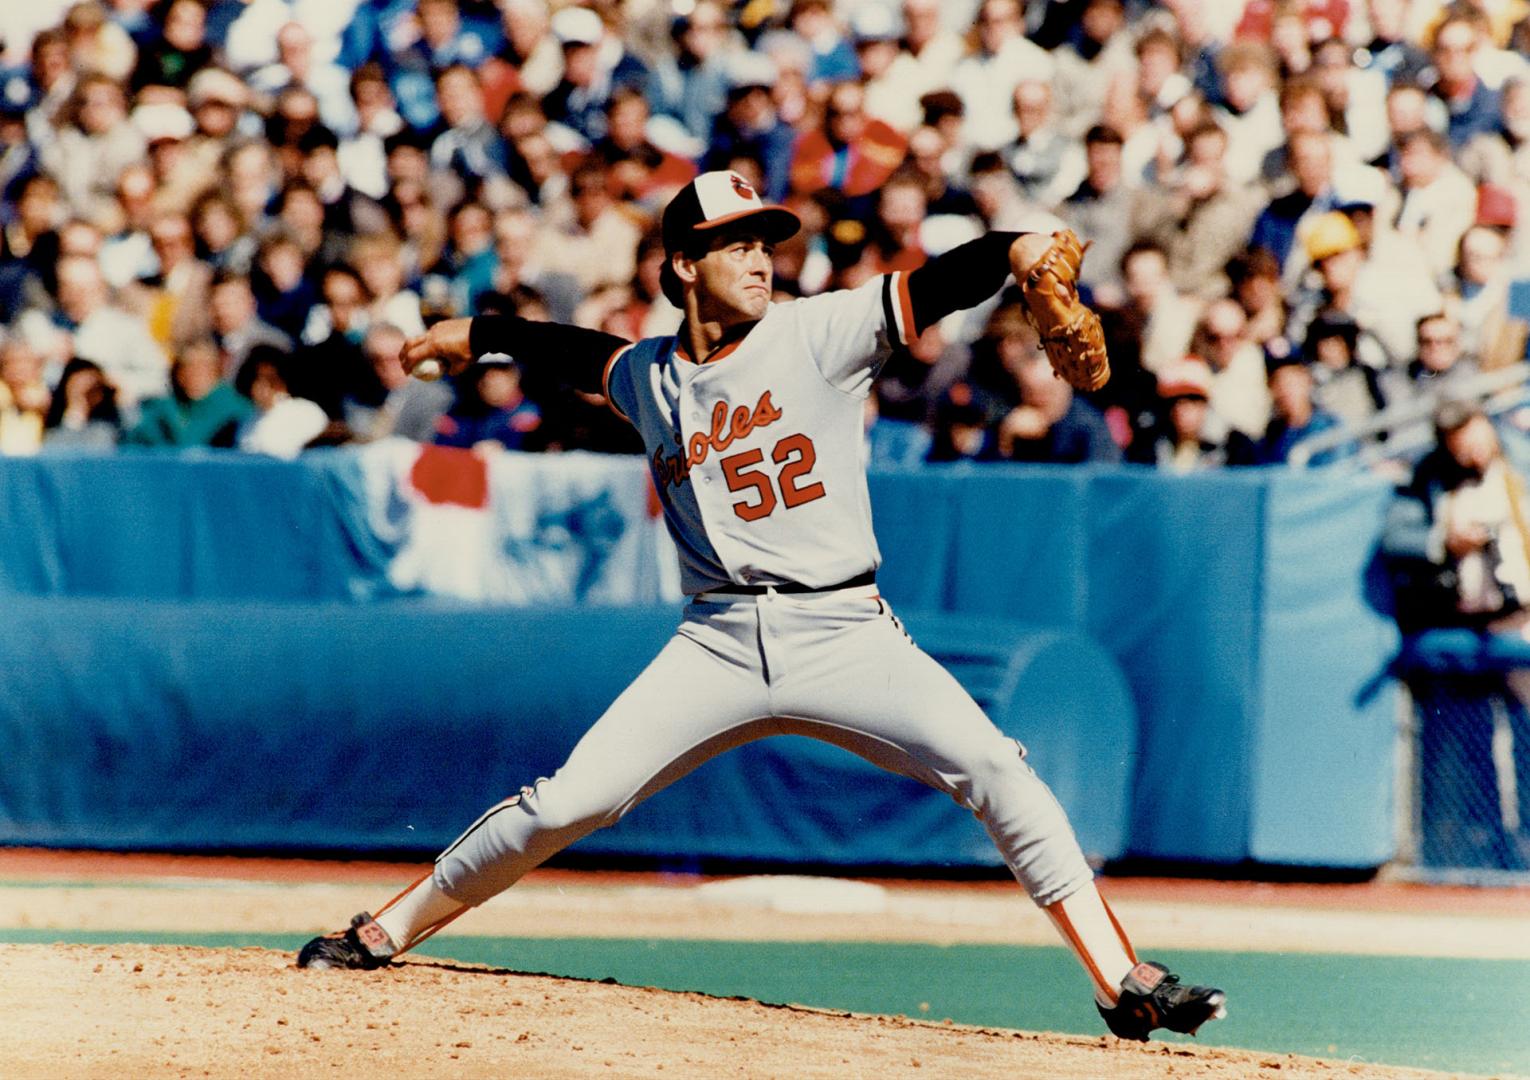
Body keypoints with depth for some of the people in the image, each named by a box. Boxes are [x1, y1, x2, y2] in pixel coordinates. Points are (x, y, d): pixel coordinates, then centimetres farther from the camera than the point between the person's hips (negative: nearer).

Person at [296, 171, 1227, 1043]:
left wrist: (1014, 252, -34)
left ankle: (1124, 985, -19)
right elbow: (575, 349, 32)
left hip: (844, 634, -2)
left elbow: (931, 291, -16)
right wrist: (473, 336, 41)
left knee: (993, 768, -21)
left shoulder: (817, 334, -2)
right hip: (721, 640, 2)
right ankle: (383, 935, 13)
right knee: (568, 804, -5)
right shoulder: (648, 376, 10)